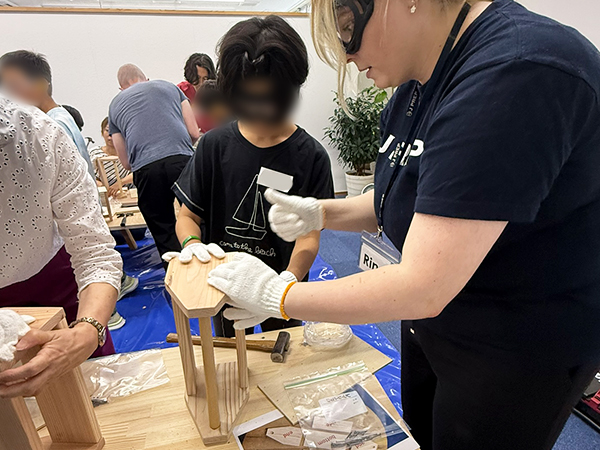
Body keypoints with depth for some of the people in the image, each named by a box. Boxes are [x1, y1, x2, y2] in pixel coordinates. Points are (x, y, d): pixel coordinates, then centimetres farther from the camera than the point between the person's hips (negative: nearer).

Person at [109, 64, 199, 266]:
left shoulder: (115, 105, 26)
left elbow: (126, 162, 24)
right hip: (182, 160, 0)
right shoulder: (168, 86, 24)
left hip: (145, 168, 1)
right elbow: (194, 133, 17)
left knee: (164, 234, 11)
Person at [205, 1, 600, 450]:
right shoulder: (417, 86, 0)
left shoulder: (518, 76, -30)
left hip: (515, 353, -7)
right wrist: (320, 213, -6)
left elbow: (422, 288, -33)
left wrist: (277, 295, -22)